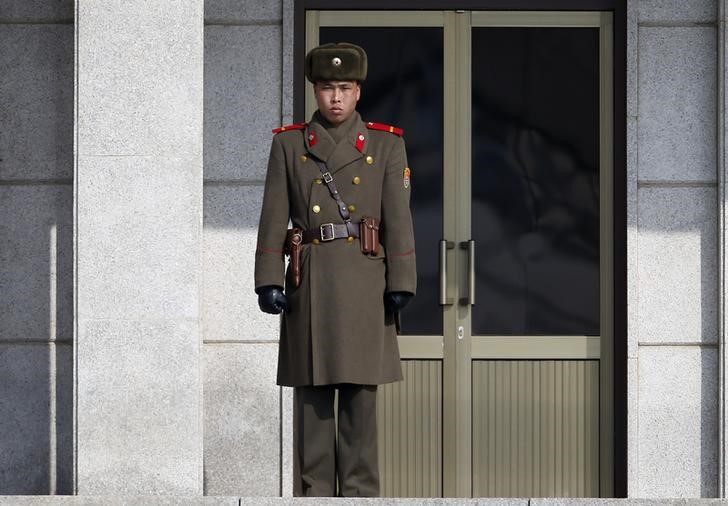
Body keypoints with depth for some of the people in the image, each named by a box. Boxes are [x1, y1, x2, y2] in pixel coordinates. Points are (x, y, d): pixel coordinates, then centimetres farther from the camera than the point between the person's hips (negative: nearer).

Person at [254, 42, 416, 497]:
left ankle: (360, 493, 5)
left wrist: (401, 284, -6)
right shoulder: (289, 144, 7)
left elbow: (399, 219, 1)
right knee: (311, 395, 2)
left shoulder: (387, 144, 5)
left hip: (364, 279, -1)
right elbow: (274, 217, 4)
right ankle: (314, 493, 7)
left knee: (361, 392, 0)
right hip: (309, 281, 1)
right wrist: (269, 281, -4)